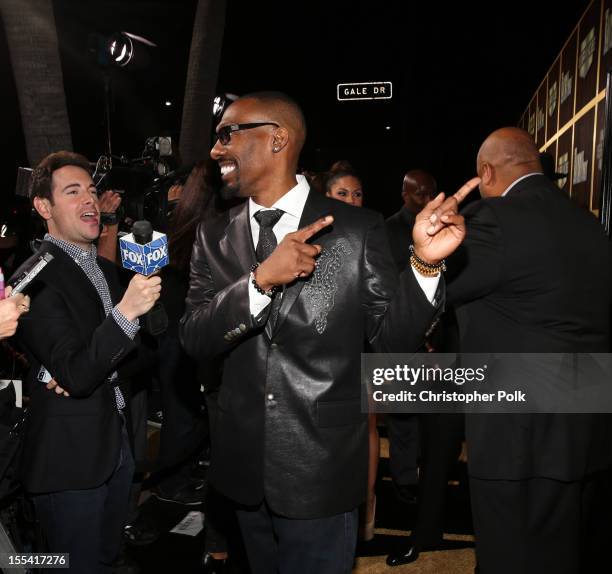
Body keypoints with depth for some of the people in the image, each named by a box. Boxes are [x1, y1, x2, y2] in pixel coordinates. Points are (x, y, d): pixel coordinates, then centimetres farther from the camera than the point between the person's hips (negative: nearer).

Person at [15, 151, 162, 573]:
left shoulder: (107, 269, 10)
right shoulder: (36, 276, -16)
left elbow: (138, 352, 10)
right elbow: (76, 374, -24)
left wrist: (88, 371, -9)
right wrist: (125, 311, -35)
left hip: (117, 440, 7)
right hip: (70, 456, -7)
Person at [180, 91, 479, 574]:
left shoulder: (358, 229, -11)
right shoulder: (215, 237, 0)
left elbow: (393, 337, -7)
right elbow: (195, 340, -8)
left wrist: (424, 262, -24)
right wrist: (261, 280, -24)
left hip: (323, 472, -4)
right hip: (244, 466, 4)